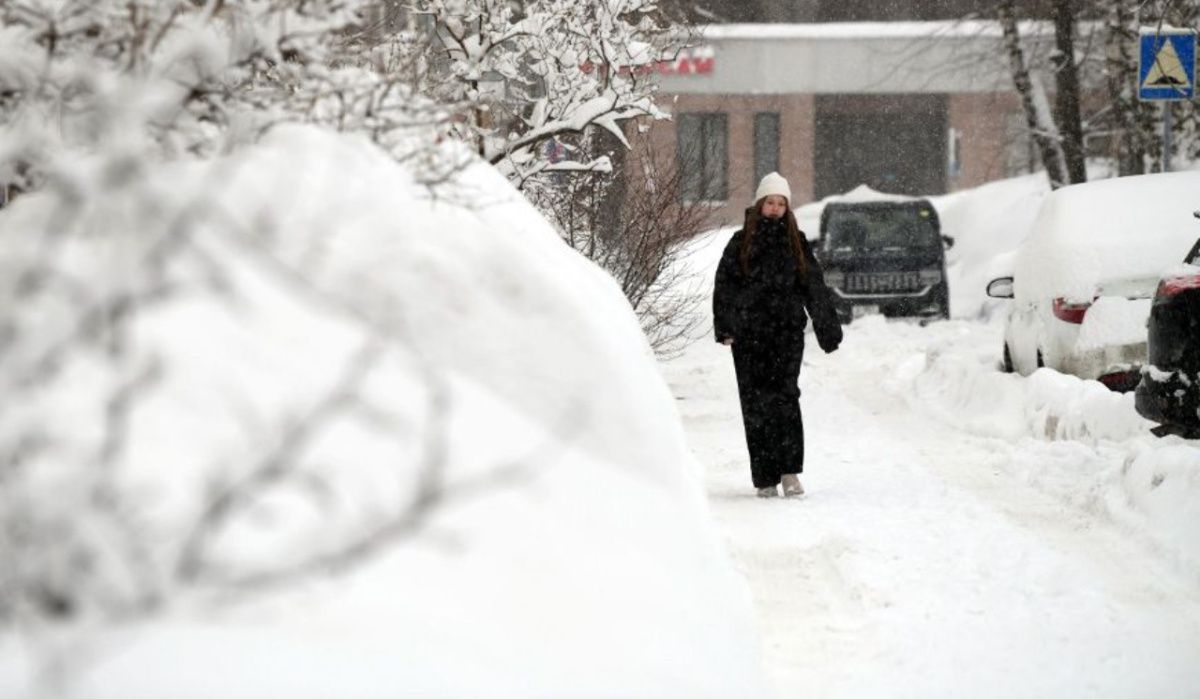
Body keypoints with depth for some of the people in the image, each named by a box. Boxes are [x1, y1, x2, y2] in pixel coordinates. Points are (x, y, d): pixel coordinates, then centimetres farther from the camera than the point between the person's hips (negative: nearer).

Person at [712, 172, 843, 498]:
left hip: (788, 332, 0)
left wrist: (828, 327, 11)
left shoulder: (796, 243, 12)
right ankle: (765, 478, 4)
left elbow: (815, 288, 15)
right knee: (755, 403, -1)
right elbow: (724, 286, 3)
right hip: (749, 335, 0)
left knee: (784, 395, -16)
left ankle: (789, 470, -17)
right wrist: (724, 326, -9)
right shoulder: (740, 243, 8)